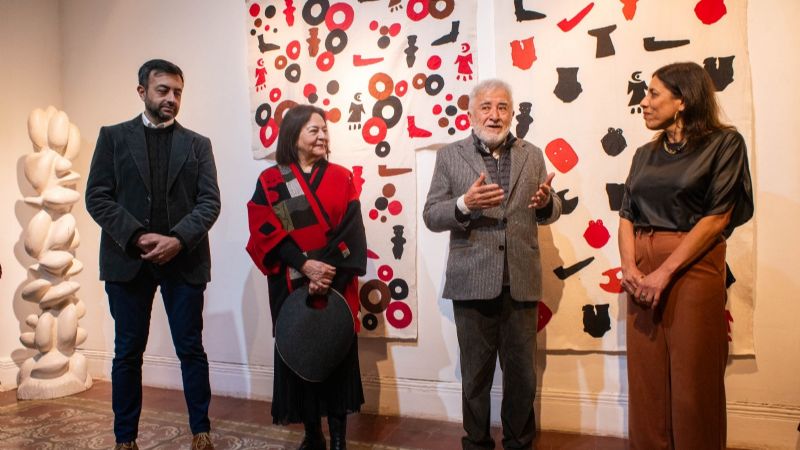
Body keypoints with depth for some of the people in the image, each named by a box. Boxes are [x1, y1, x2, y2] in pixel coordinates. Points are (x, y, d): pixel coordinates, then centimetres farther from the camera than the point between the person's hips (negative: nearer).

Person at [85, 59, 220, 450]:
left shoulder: (198, 144, 10)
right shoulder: (113, 137, 9)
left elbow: (210, 202, 0)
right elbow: (97, 198, 0)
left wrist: (178, 240, -15)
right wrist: (138, 237, -13)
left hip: (184, 259, 0)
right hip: (128, 259, 0)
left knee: (191, 349, 5)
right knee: (128, 352, 9)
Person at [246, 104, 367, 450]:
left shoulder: (341, 178, 6)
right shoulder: (270, 181, 3)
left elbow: (351, 232, -4)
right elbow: (266, 233, -6)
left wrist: (328, 272, -16)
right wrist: (305, 265, -18)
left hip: (336, 285, 1)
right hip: (292, 287, 0)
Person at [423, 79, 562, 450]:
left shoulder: (532, 155, 10)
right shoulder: (450, 156, 3)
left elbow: (551, 212, 13)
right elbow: (431, 216, -2)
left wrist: (546, 202, -11)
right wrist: (464, 204, -21)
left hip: (521, 281, 2)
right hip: (472, 281, -2)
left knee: (522, 374, 13)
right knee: (475, 375, 12)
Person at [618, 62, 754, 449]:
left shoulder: (724, 143, -1)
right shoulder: (645, 154, 15)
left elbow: (718, 216, -10)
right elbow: (627, 215, 9)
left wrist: (665, 272, -16)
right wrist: (629, 266, -9)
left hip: (692, 268, -5)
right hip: (643, 271, 5)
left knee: (692, 380, 2)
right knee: (646, 377, 9)